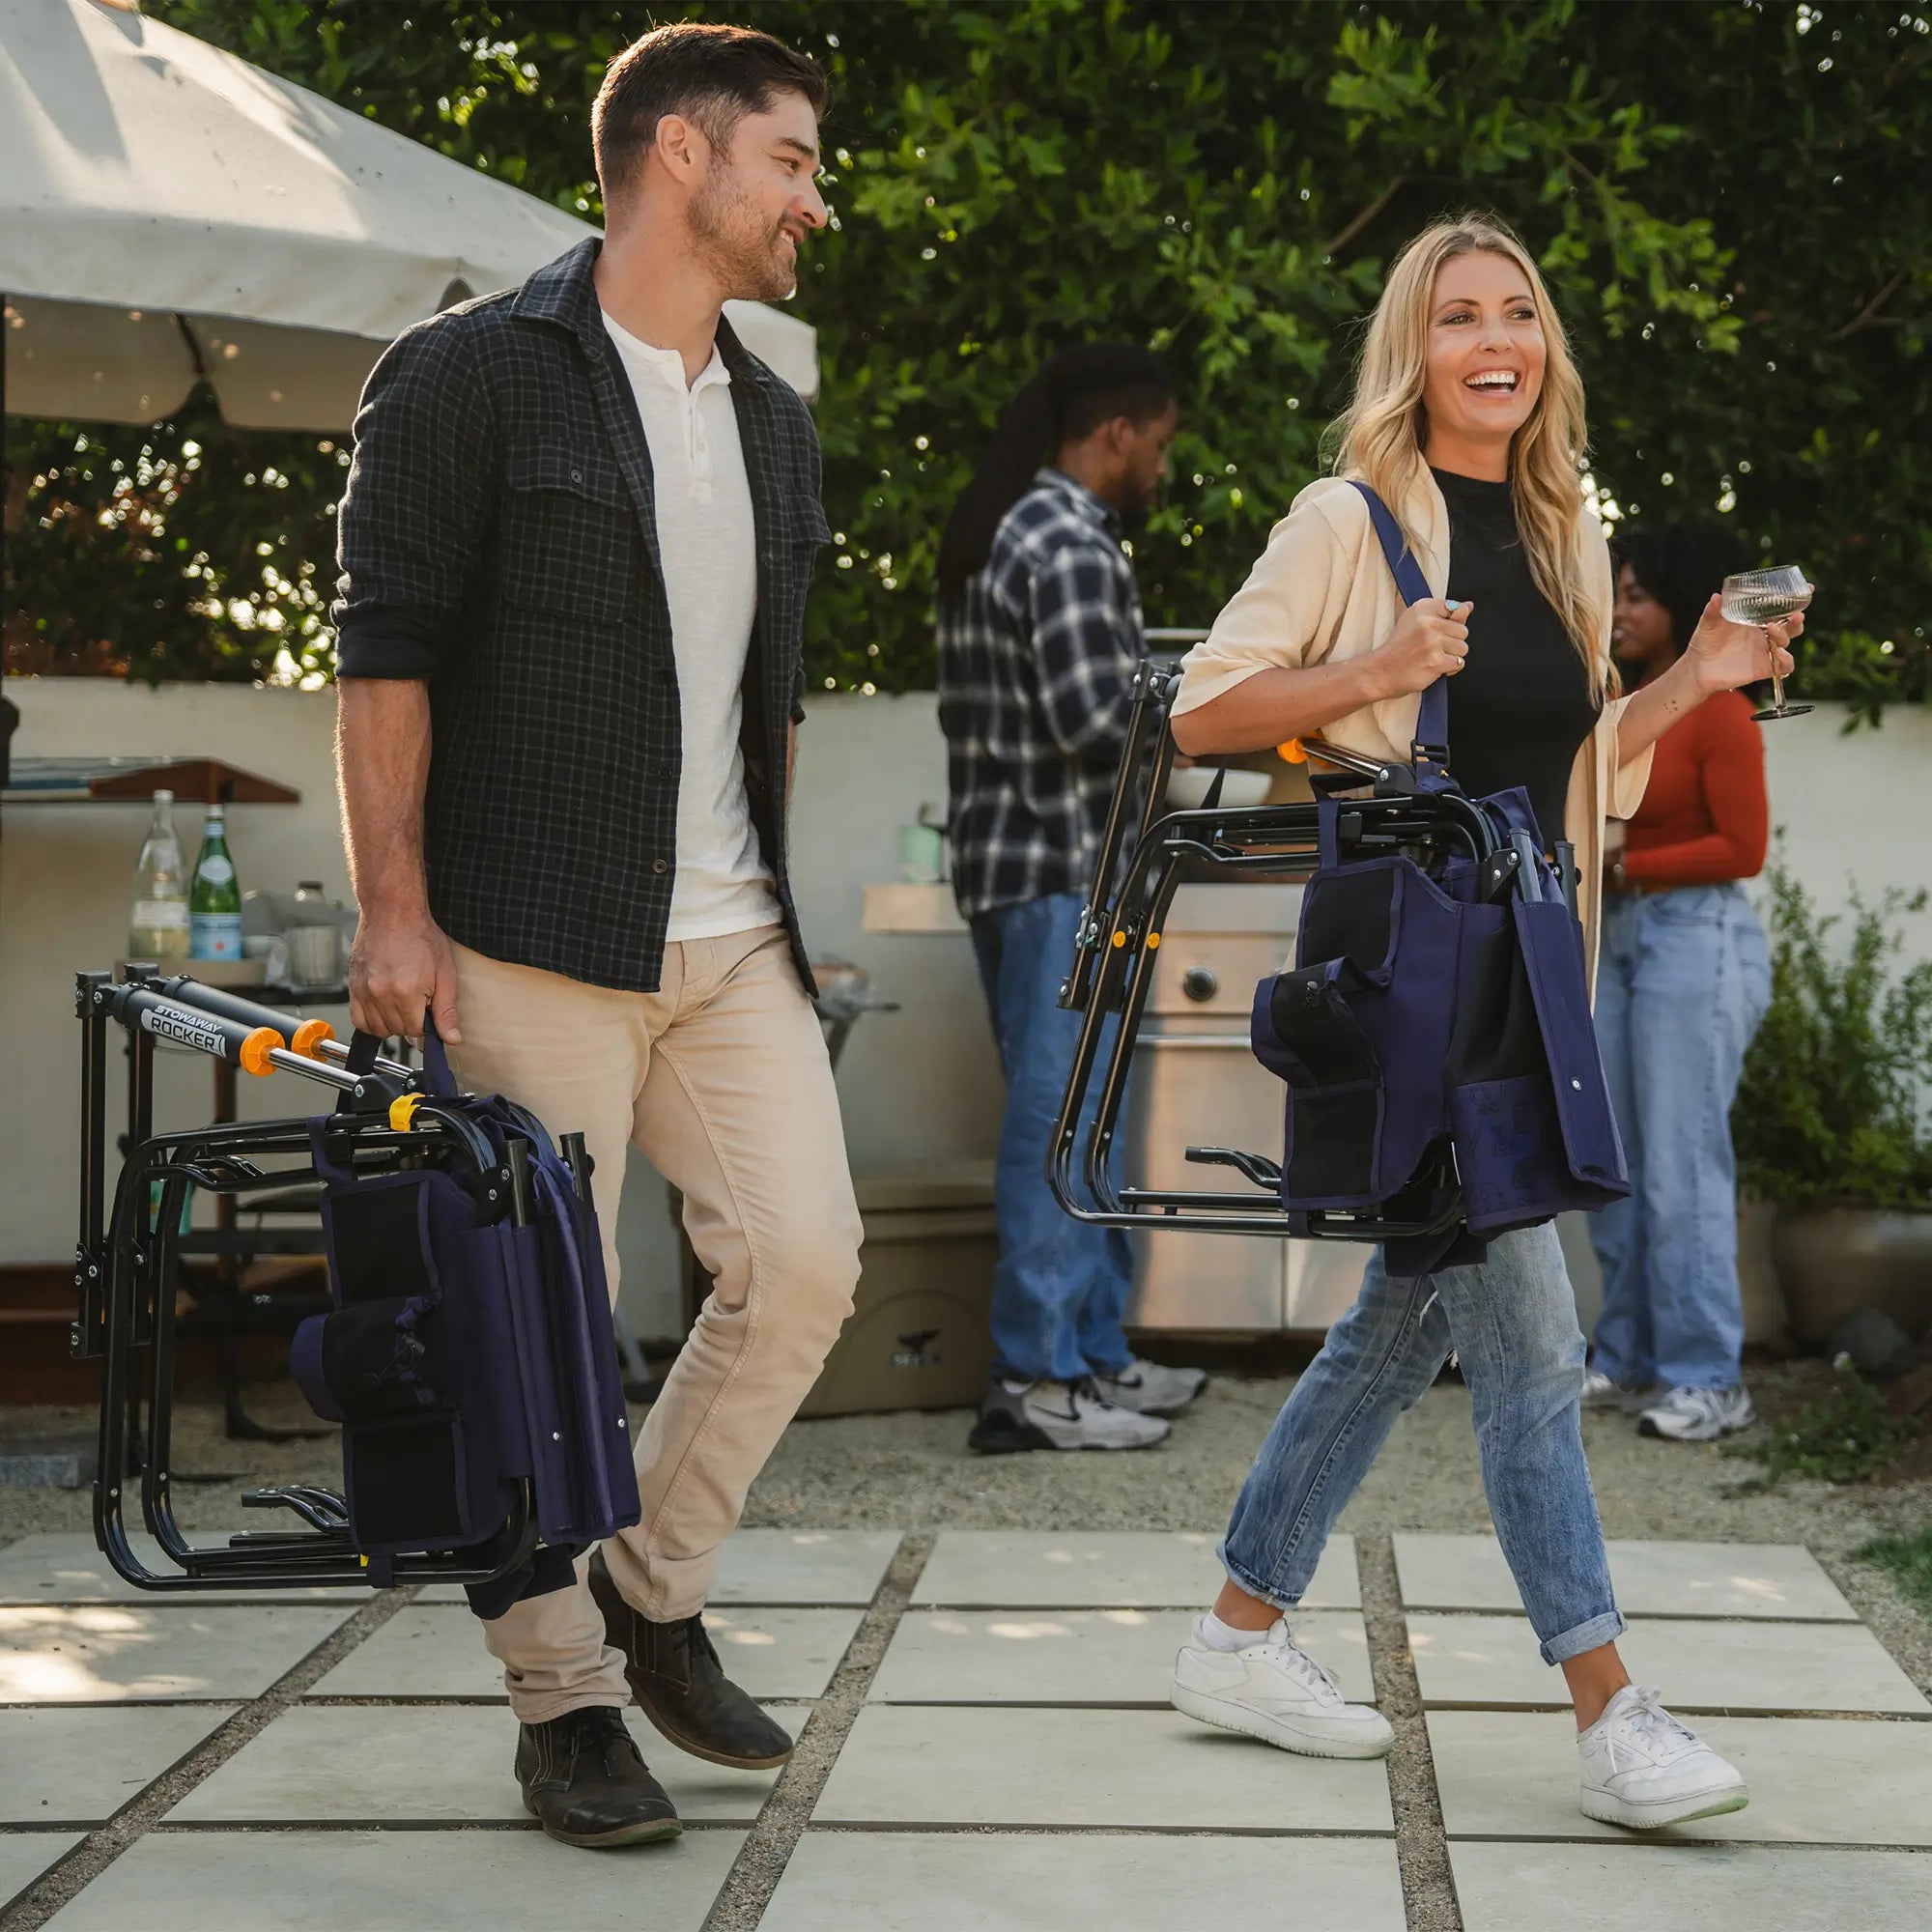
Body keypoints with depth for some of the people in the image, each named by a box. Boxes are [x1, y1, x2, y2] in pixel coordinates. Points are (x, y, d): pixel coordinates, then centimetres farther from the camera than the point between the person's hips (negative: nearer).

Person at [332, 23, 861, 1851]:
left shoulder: (770, 418, 18)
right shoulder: (472, 374, -4)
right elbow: (385, 647, -8)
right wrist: (395, 907, -14)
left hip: (732, 943, 7)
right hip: (535, 943, -7)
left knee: (803, 1262, -1)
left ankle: (652, 1590, 19)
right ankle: (564, 1697, 11)